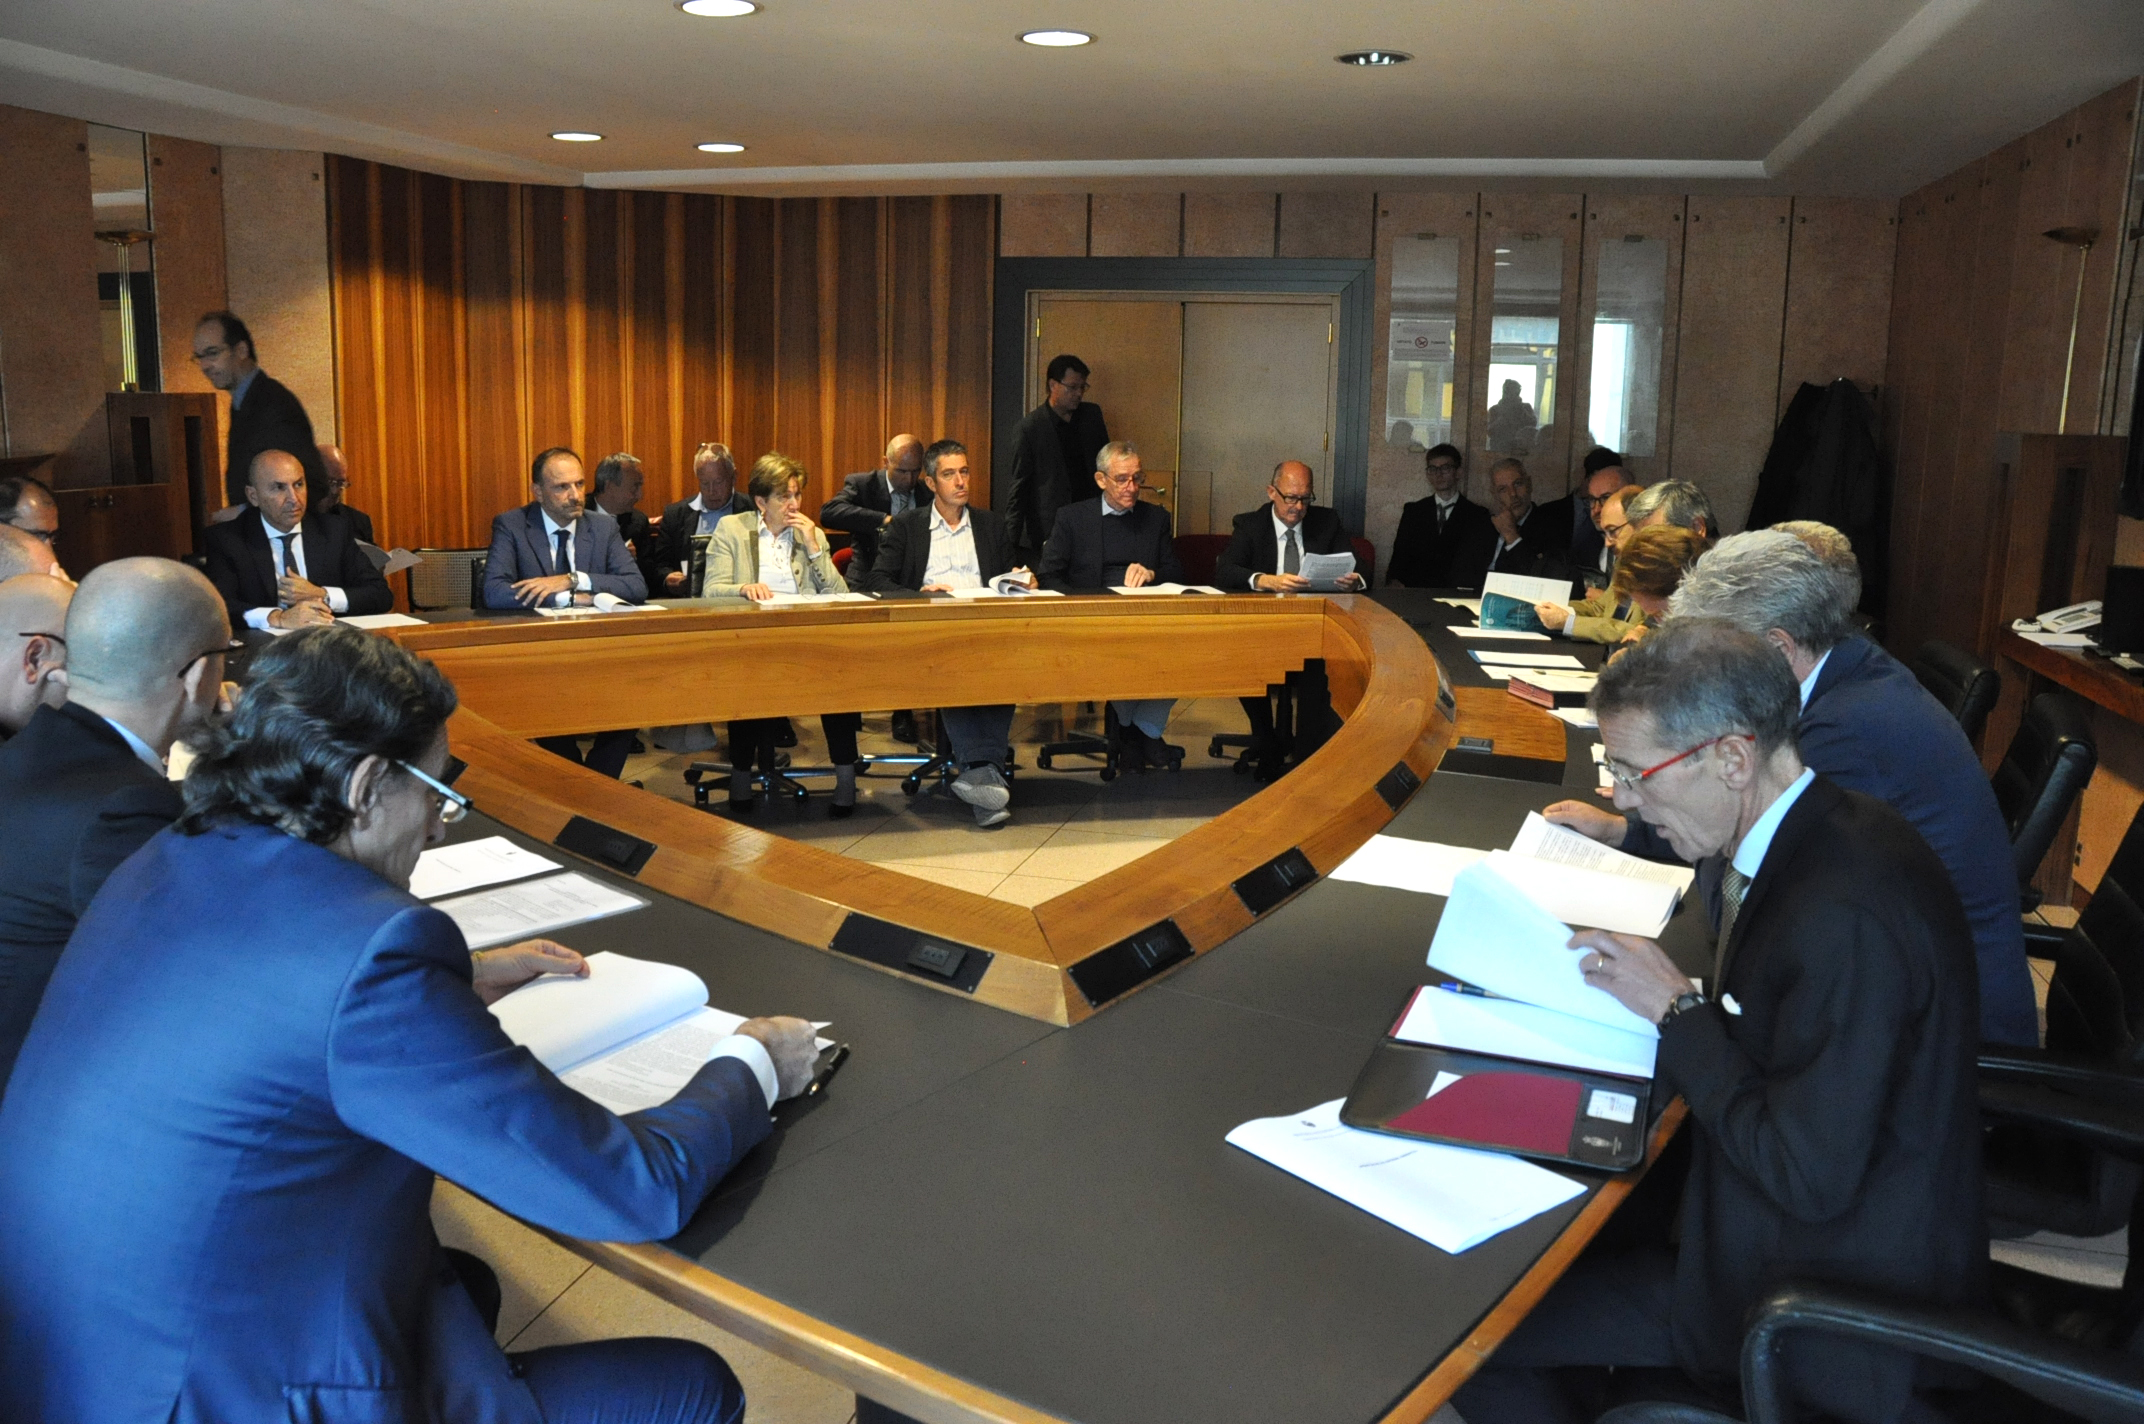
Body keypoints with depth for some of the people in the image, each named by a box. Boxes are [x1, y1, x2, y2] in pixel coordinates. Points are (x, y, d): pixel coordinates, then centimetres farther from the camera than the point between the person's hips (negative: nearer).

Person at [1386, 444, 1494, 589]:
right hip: (1415, 592, 1)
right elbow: (1400, 556, 11)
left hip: (1457, 594, -1)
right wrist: (1395, 581, -11)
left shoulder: (1478, 516, 9)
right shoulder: (1413, 511, 17)